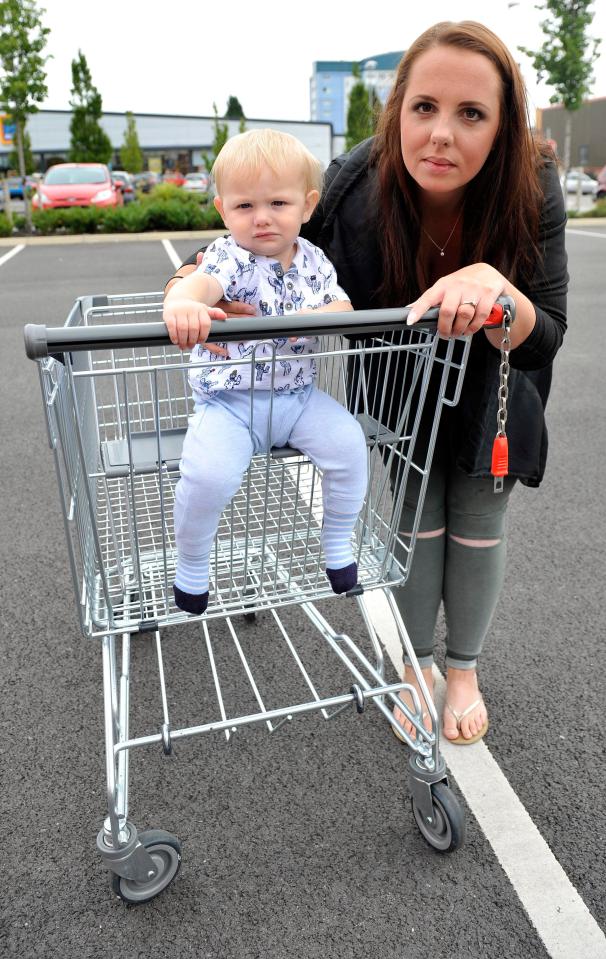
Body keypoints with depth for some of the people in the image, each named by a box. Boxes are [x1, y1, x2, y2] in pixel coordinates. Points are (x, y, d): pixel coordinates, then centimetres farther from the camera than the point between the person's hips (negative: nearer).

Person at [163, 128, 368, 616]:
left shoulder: (313, 260, 5)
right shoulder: (229, 257, -12)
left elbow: (344, 306, 1)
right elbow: (201, 282, -33)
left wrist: (318, 316, -22)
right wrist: (182, 304, -58)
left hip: (298, 394, 4)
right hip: (228, 400, -4)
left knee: (348, 442, -15)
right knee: (209, 473, -26)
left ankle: (338, 541, 11)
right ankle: (191, 565, 5)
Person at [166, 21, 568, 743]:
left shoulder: (531, 189, -29)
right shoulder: (355, 186, -30)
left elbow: (543, 340, -31)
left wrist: (494, 284, -52)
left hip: (491, 383, 1)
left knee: (478, 521, 10)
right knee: (416, 513, 5)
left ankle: (464, 669, 36)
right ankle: (417, 665, 32)